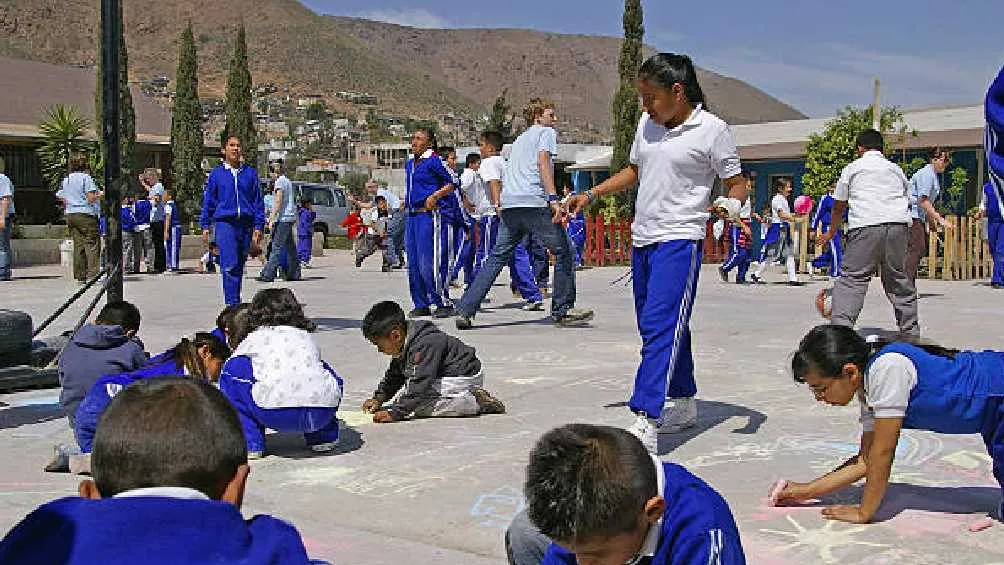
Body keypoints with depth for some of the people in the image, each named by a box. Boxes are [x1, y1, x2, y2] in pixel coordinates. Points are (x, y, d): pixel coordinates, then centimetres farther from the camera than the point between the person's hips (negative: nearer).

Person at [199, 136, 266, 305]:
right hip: (224, 223, -2)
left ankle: (234, 301, 20)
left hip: (246, 224, 2)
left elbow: (258, 201, 10)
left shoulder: (250, 173, 10)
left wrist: (258, 227, 3)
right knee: (230, 265, -14)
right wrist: (205, 227, 6)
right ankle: (233, 304, -15)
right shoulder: (216, 174, 7)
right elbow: (208, 201, 10)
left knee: (239, 266, 9)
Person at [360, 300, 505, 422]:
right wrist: (379, 398, 8)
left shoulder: (424, 345, -28)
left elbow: (419, 385, -33)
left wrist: (395, 413, -36)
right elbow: (394, 376, 21)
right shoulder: (403, 346, 4)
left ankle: (475, 403, -17)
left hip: (463, 379, -11)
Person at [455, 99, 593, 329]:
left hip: (509, 204, 7)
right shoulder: (547, 132, 9)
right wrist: (553, 198, -18)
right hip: (534, 202, -7)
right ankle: (562, 311, 5)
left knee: (497, 257, 8)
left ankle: (465, 311, 0)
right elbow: (543, 161, -8)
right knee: (564, 252, 3)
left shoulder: (520, 139, 32)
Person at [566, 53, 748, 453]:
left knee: (661, 326, -18)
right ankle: (685, 404, 28)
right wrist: (590, 196, 19)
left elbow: (736, 183, -3)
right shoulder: (647, 124, 12)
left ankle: (645, 424, -25)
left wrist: (733, 207, -25)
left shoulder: (712, 129, -7)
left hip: (680, 239, -8)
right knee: (654, 327, 13)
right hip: (642, 238, 8)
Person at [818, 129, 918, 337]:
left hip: (865, 226, -4)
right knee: (899, 279, 13)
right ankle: (911, 332, 19)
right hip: (898, 224, 4)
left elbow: (839, 206, 21)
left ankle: (840, 326, -23)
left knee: (853, 278, -8)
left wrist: (831, 233, 34)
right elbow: (907, 199, 29)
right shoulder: (896, 169, 25)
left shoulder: (852, 168, 16)